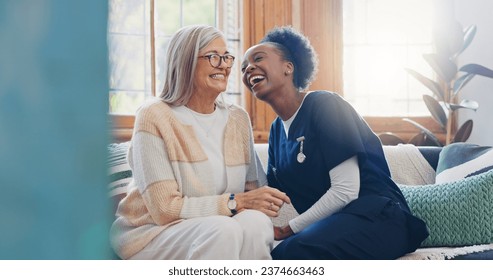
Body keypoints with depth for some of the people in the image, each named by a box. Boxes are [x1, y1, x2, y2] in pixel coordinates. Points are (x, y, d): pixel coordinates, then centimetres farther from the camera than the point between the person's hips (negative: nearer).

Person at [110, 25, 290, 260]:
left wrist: (266, 201, -15)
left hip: (216, 230, 5)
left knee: (255, 221, -29)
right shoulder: (154, 117, -11)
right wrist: (236, 202, -24)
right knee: (223, 230, -35)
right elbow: (165, 208, -17)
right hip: (150, 232, -5)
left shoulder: (238, 119, 7)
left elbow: (254, 186, 9)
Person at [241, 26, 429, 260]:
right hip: (331, 223, 6)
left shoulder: (325, 105, -8)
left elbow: (345, 191, -14)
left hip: (375, 217, -5)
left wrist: (289, 229, -10)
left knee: (294, 250, -34)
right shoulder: (277, 129, 15)